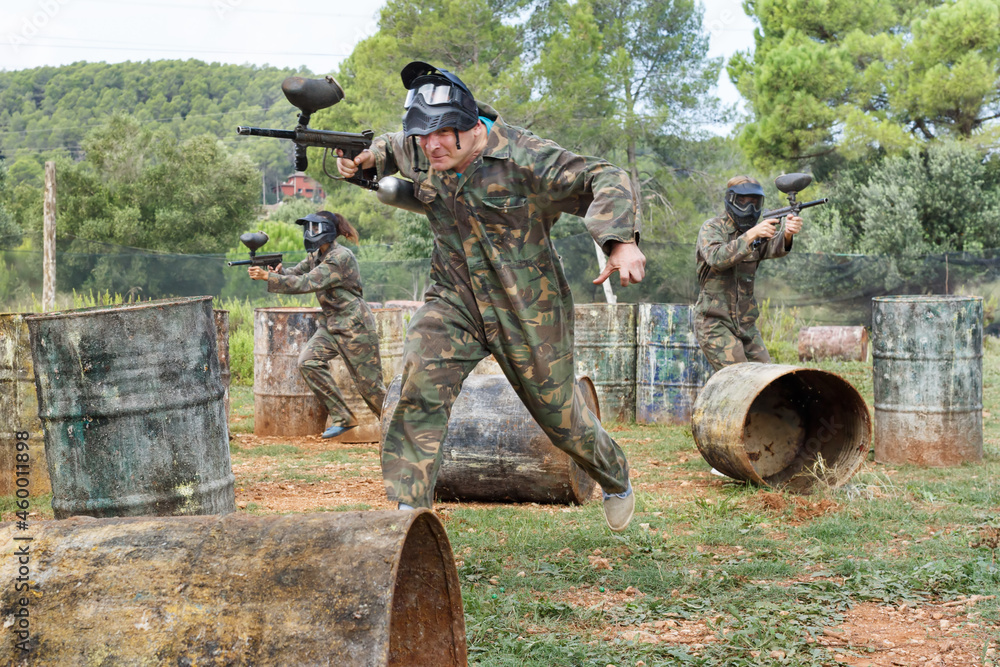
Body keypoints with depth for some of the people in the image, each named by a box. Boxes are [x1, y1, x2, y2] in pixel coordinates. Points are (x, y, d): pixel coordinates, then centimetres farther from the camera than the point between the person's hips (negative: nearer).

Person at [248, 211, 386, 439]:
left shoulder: (340, 258, -21)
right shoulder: (317, 256, 8)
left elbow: (306, 283, -27)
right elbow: (296, 273, 6)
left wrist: (268, 277, -29)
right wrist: (279, 272, -18)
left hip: (355, 326, -9)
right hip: (332, 325, 9)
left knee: (369, 385, -2)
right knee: (308, 362, -9)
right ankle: (342, 418, -1)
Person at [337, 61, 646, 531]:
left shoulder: (522, 157, -22)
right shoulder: (415, 151, -4)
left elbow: (606, 180, -24)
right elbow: (389, 147, 21)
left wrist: (622, 241, -41)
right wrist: (362, 160, -3)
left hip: (526, 308, -4)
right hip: (456, 298, 4)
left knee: (558, 411, 10)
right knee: (422, 379, -22)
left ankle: (616, 480, 42)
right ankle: (409, 510, -17)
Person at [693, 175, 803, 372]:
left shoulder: (757, 232, 8)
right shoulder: (711, 228, -6)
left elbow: (774, 248, -15)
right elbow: (716, 258, -26)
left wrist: (787, 234, -37)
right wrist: (751, 235, -34)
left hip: (746, 325, 6)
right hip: (715, 324, -6)